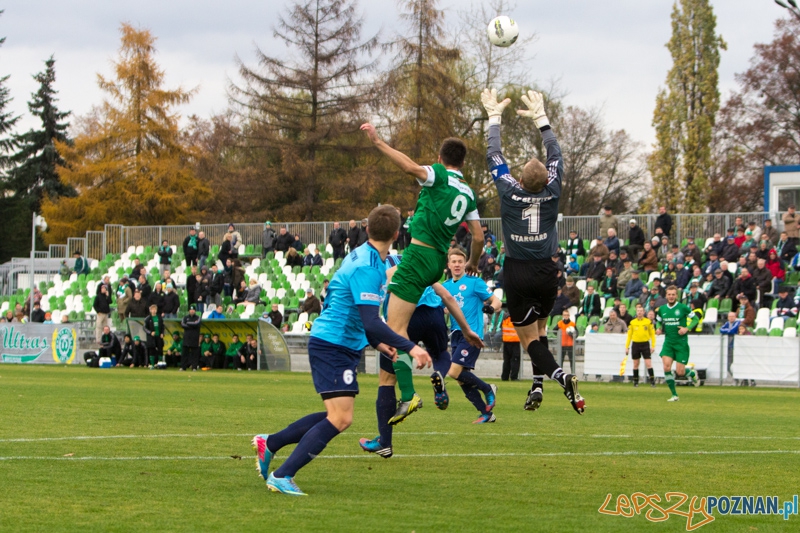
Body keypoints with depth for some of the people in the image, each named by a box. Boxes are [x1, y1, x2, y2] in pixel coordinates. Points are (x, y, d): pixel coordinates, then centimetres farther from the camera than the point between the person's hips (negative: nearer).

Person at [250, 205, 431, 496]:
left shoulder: (363, 257, 10)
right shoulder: (366, 268, -22)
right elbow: (371, 323, -29)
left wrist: (376, 343, 22)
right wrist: (410, 347, -27)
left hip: (343, 348, 10)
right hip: (332, 345, -10)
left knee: (336, 416, 15)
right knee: (340, 418, -15)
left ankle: (269, 443, 24)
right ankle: (282, 476, -13)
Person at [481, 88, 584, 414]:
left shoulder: (510, 192, -11)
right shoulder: (552, 192, -6)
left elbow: (494, 156, 1)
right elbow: (555, 154, 9)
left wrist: (494, 116, 12)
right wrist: (540, 117, 18)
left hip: (517, 273, -3)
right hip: (546, 272, 3)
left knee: (529, 338, 0)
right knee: (539, 328, 22)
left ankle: (559, 376, -23)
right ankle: (537, 386, 12)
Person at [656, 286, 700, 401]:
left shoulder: (683, 308, -8)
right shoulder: (662, 309, 3)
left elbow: (695, 319, 1)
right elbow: (659, 322, 20)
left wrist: (687, 328, -15)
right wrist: (659, 329, -3)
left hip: (681, 344, -3)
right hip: (668, 343, 3)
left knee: (680, 373, -5)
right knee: (666, 367, -14)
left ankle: (692, 373, 32)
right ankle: (674, 395, -2)